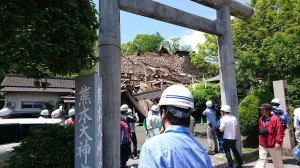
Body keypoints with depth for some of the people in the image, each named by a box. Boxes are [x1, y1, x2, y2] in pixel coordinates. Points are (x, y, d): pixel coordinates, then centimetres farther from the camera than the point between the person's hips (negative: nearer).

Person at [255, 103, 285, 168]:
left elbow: (280, 132, -17)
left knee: (277, 160, 15)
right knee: (261, 159, 0)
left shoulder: (275, 119, -15)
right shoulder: (261, 119, 5)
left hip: (273, 145, -4)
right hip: (262, 144, 4)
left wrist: (278, 142, -20)